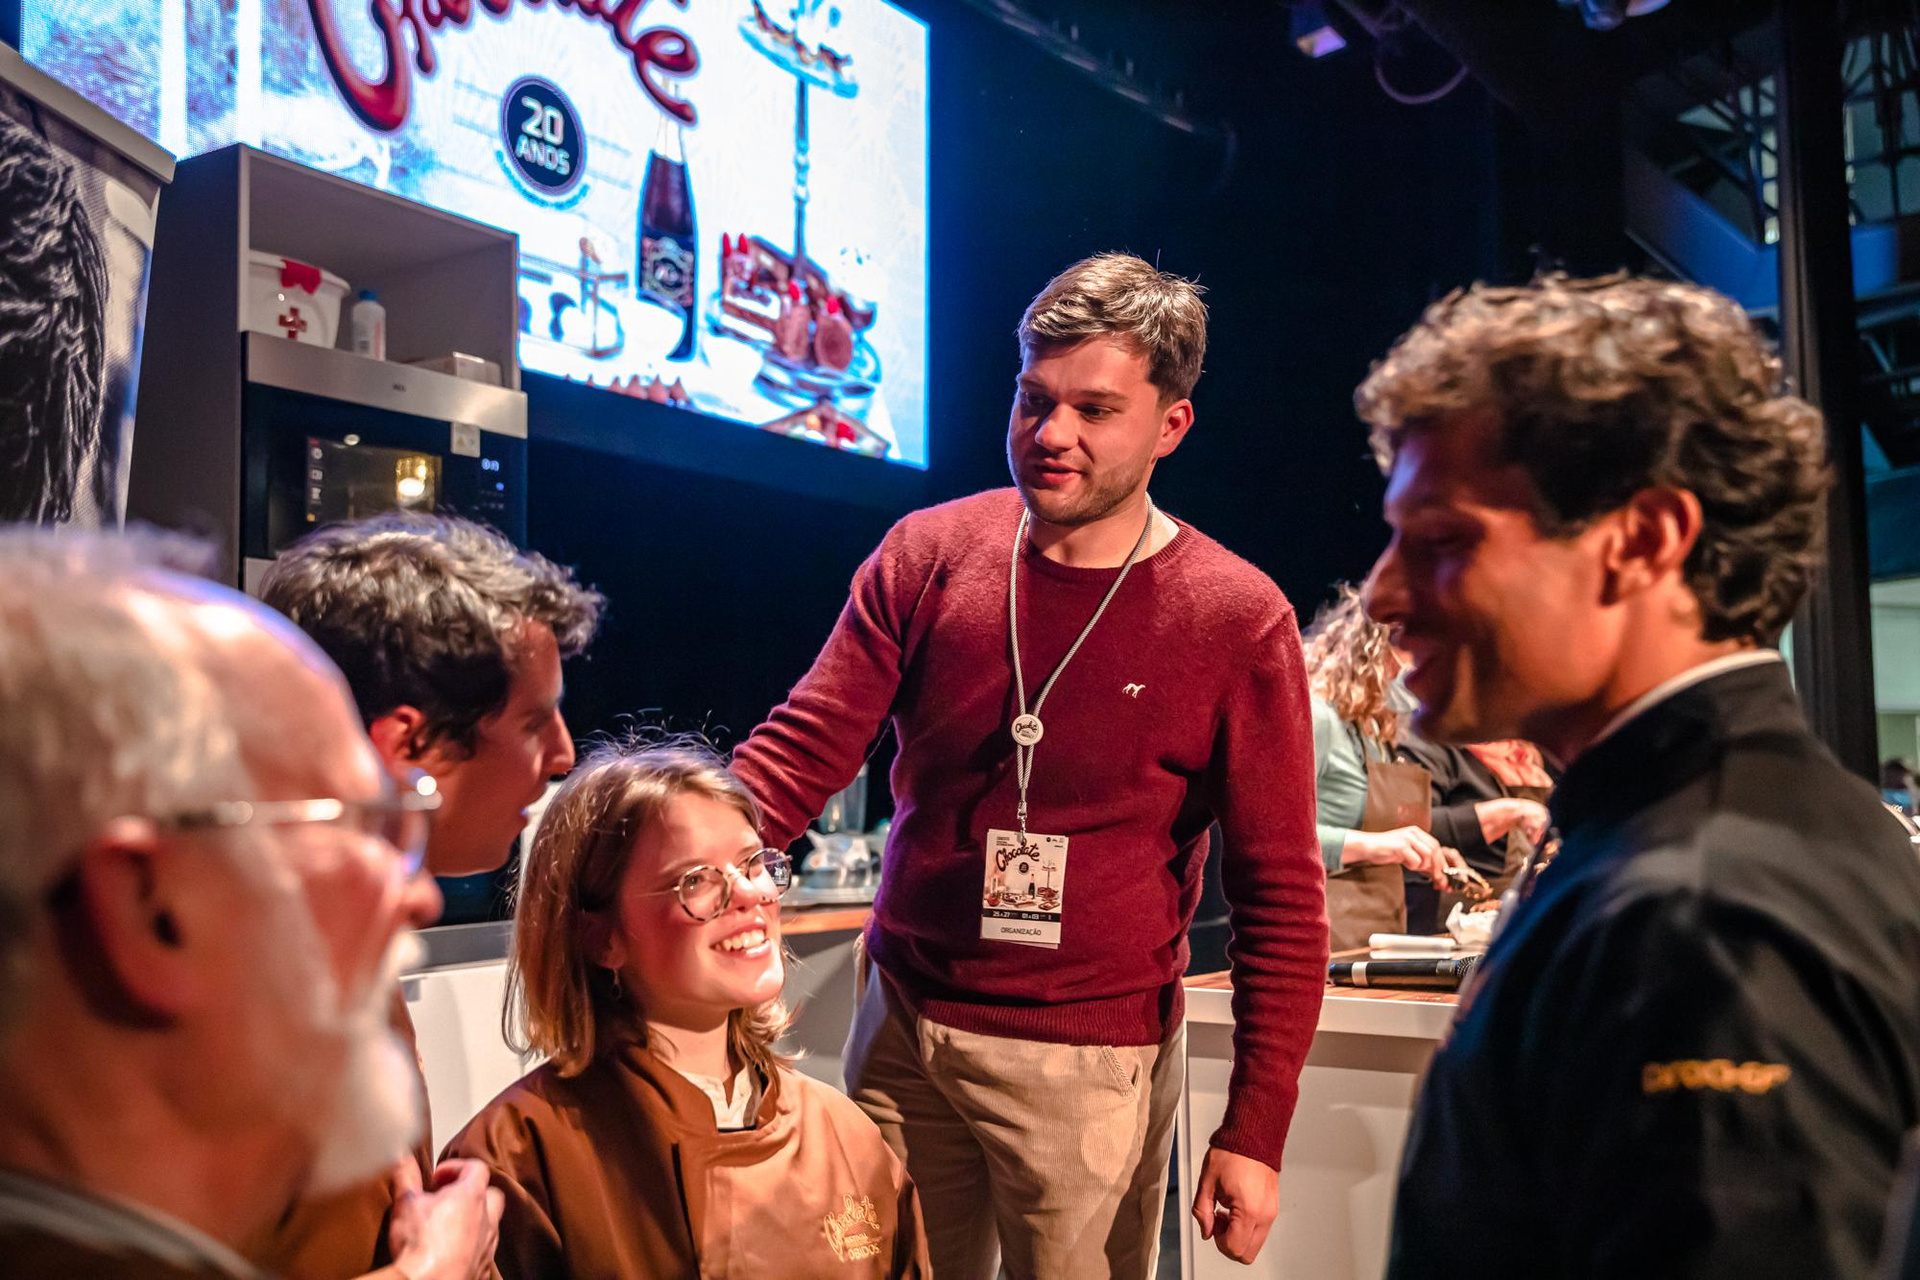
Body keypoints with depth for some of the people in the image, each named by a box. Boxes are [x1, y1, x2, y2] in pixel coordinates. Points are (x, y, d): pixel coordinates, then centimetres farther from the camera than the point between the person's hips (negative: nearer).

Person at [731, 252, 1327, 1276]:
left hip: (1090, 1061, -2)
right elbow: (803, 748, -3)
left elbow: (1281, 894, -6)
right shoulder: (926, 554, -2)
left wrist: (1254, 1131, -9)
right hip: (901, 1024, 3)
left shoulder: (1237, 621, -9)